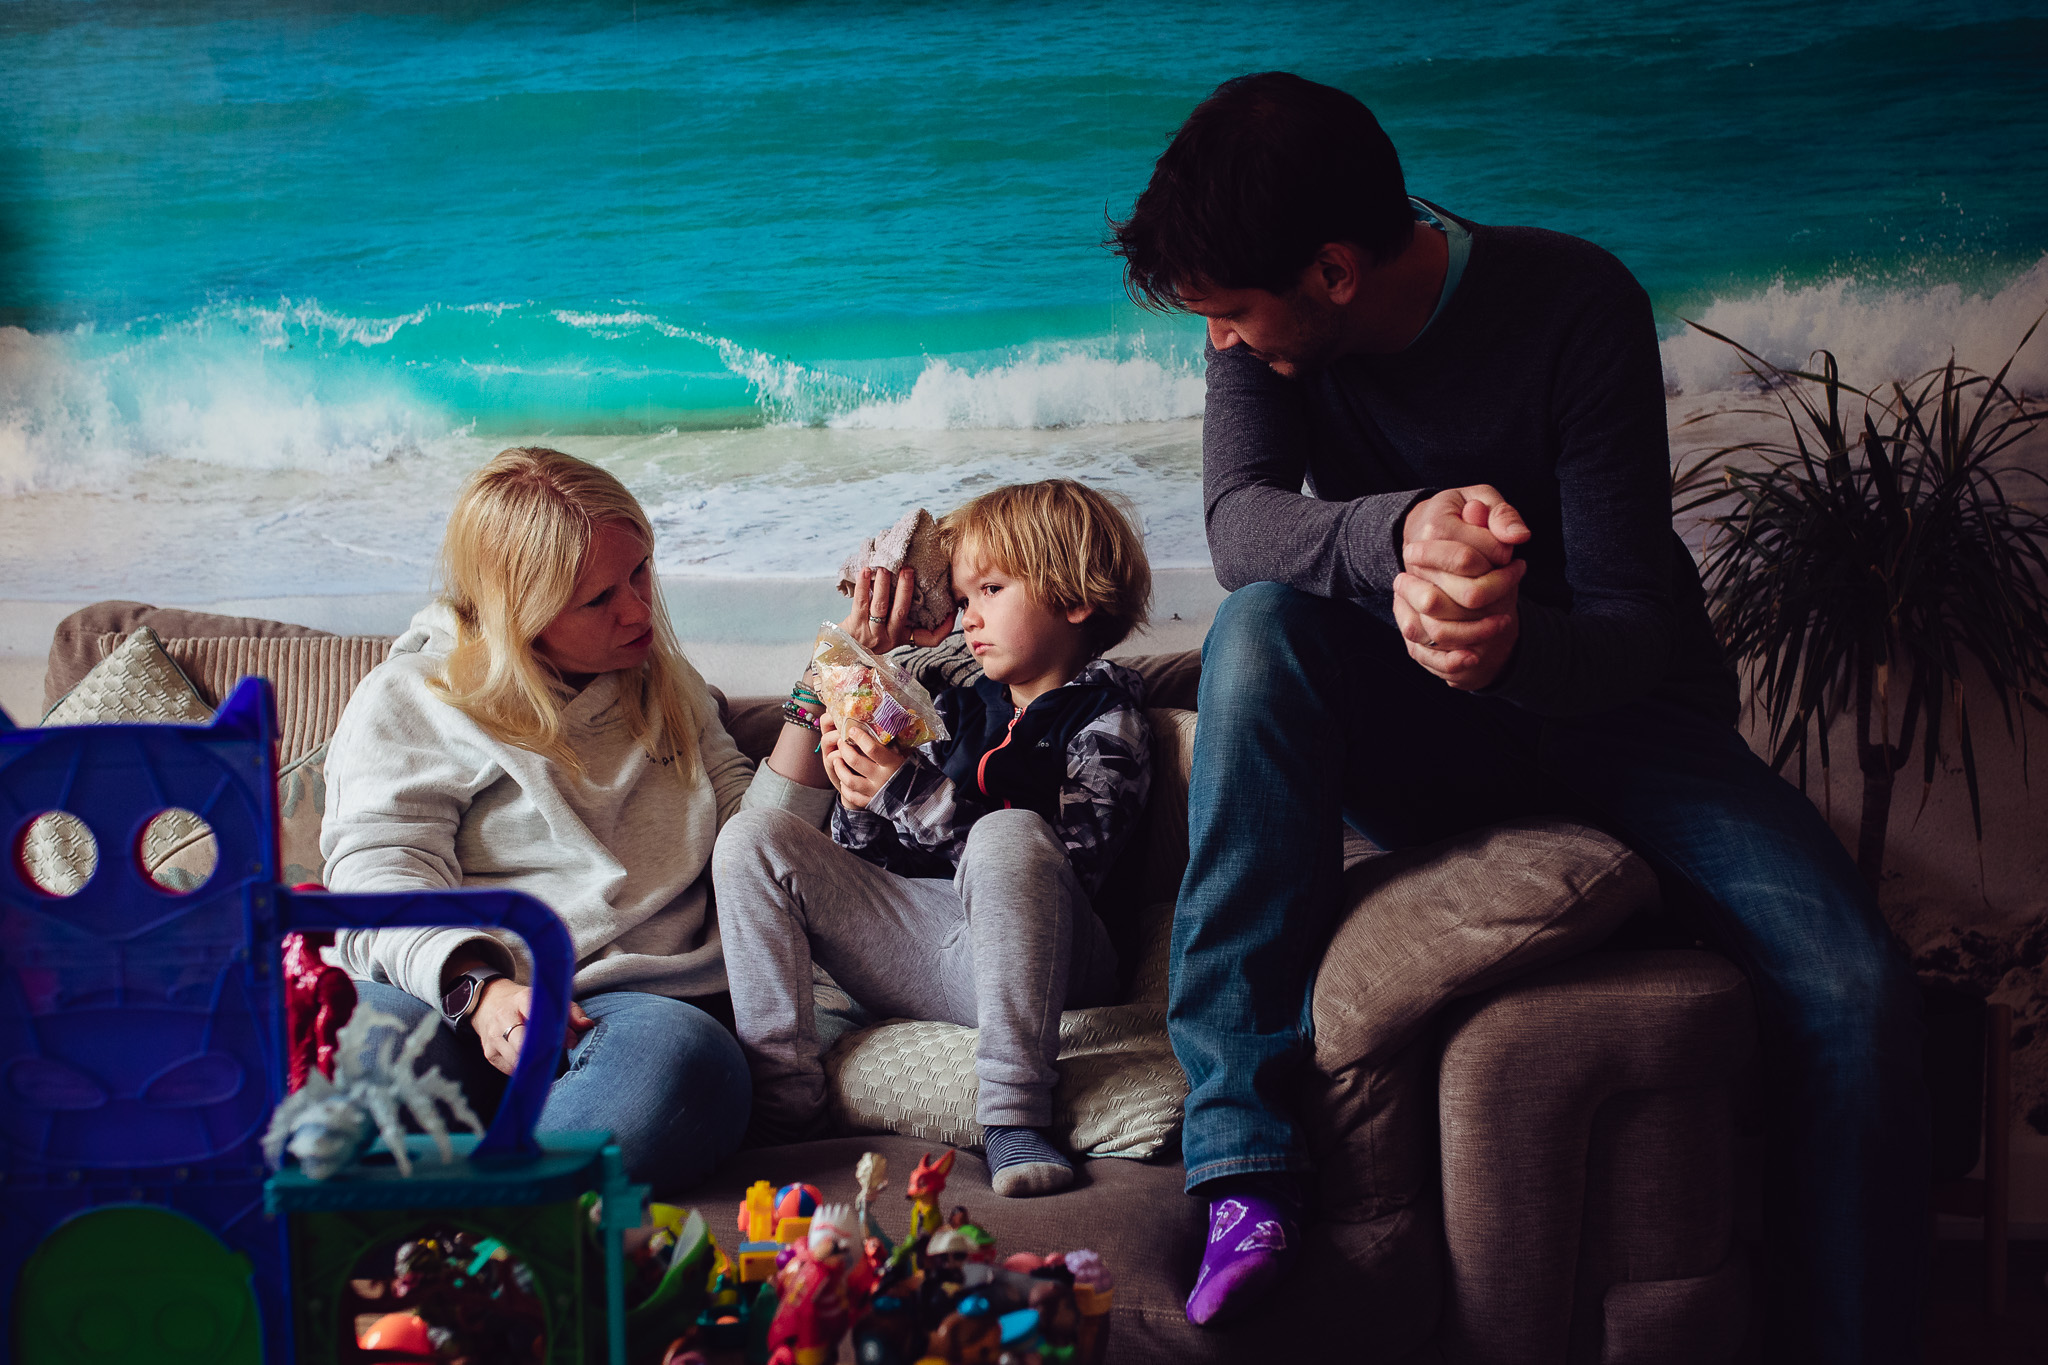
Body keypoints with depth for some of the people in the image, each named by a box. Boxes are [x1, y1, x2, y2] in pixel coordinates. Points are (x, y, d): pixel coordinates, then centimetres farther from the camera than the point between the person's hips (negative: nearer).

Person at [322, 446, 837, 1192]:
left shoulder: (667, 686, 27)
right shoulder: (406, 703, 12)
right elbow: (383, 878, -1)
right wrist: (478, 989, -20)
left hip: (639, 997, 2)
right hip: (442, 996, -2)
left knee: (683, 1064, -39)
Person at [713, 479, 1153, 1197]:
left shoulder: (1106, 718, 4)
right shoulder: (957, 708, 22)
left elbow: (1068, 859, -14)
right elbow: (871, 862, 19)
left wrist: (905, 792, -18)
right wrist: (861, 799, -4)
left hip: (1024, 954, -6)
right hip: (913, 951, 6)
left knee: (1009, 832, -36)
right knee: (754, 836, -6)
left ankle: (1014, 1117, -34)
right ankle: (780, 1095, -13)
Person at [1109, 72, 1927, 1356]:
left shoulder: (1577, 304, -19)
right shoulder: (1263, 325, -7)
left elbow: (1636, 628, -22)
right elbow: (1242, 524, -22)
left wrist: (1518, 648, -46)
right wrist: (1398, 530, -44)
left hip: (1613, 708, -2)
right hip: (1413, 742, 2)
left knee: (1857, 985, -27)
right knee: (1260, 630, -31)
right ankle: (1246, 1167, -32)